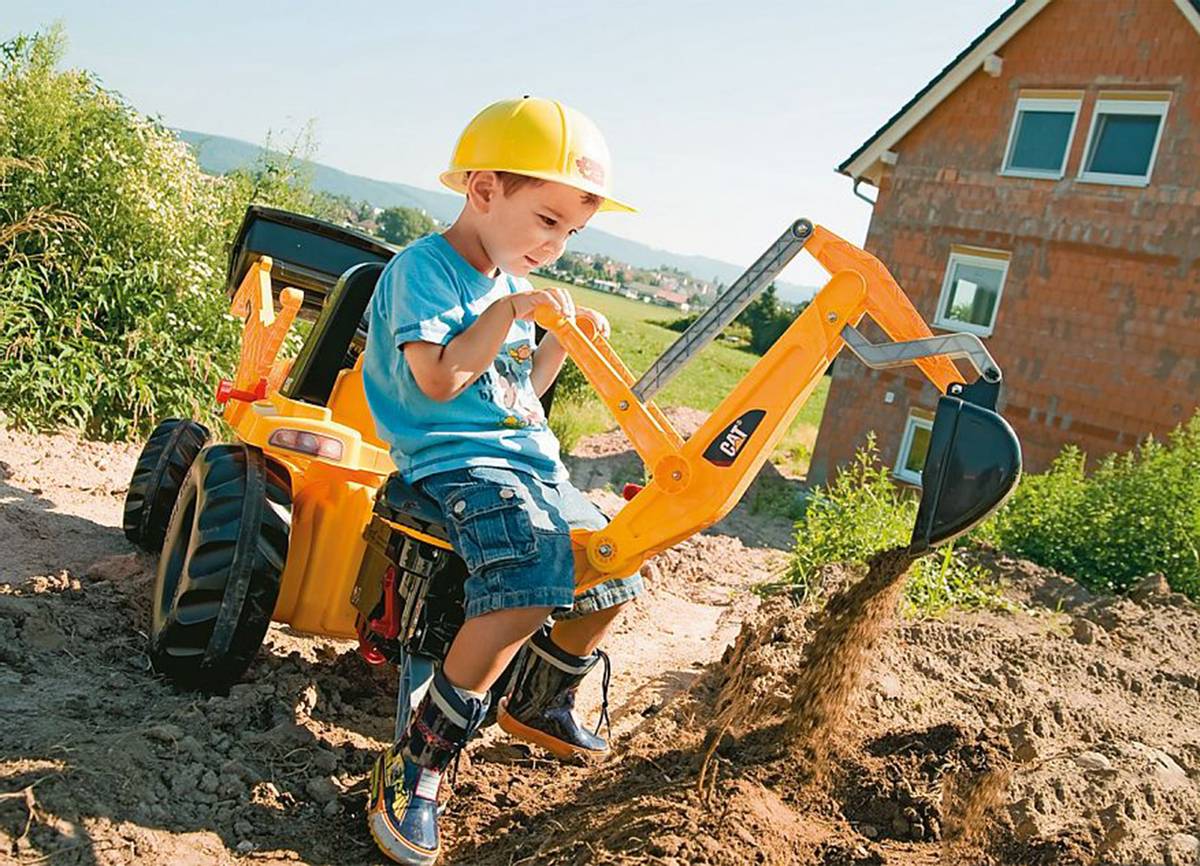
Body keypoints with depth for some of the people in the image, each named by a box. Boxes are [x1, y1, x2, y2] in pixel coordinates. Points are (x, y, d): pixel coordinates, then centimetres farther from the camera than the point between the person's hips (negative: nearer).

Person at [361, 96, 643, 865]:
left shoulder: (512, 285, 18)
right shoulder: (424, 268, -8)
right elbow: (439, 379, -22)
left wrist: (558, 345, 10)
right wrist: (509, 310, -16)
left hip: (529, 457, 9)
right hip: (457, 459, -9)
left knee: (612, 579, 8)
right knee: (527, 588, -31)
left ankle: (538, 703, 34)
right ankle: (416, 767, -17)